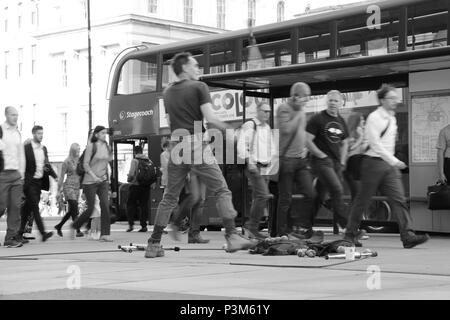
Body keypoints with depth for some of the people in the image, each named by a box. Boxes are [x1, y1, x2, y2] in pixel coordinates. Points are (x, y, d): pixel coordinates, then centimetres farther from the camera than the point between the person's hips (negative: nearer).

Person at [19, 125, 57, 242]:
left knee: (28, 207, 11)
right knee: (35, 206, -11)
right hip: (29, 182, -7)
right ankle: (43, 233, -17)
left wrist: (55, 176, 5)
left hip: (39, 182, 7)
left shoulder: (43, 148, 13)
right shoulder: (26, 148, -9)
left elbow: (47, 164, 17)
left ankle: (21, 232, 19)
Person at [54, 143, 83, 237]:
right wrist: (59, 190, -2)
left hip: (77, 187, 6)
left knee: (71, 211, 10)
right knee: (74, 208, -15)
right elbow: (62, 176, -1)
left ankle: (59, 226, 28)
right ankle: (78, 231, -16)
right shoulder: (67, 162, -4)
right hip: (68, 186, -6)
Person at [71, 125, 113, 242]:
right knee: (90, 209, -4)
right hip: (90, 181, -5)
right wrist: (93, 176, -20)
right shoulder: (91, 146, -7)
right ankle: (74, 226, 21)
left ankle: (105, 234, -11)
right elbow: (85, 164, -11)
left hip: (103, 181, 5)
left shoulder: (106, 147, 9)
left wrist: (107, 177, 12)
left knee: (105, 205, -11)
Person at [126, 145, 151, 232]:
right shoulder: (148, 161, 6)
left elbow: (131, 174, -17)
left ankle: (131, 224, -3)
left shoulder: (134, 161, -8)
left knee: (131, 205, 6)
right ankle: (144, 226, 5)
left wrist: (129, 179, 3)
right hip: (146, 186, 4)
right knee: (144, 205, 8)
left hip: (135, 185, -4)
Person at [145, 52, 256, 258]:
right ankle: (232, 236, -11)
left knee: (169, 197, 12)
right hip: (197, 145, -5)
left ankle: (154, 244, 12)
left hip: (176, 147, 5)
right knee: (221, 191, -1)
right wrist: (228, 129, 3)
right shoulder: (199, 87, -2)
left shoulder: (168, 92, 15)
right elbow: (210, 118, -10)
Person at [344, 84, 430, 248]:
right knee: (363, 200, 3)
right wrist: (393, 160, -22)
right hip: (374, 162, -7)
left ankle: (408, 236, -12)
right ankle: (350, 234, 17)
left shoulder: (392, 118, 14)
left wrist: (393, 162, 18)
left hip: (389, 164, 7)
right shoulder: (374, 118, -10)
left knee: (399, 199, -5)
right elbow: (375, 144, -17)